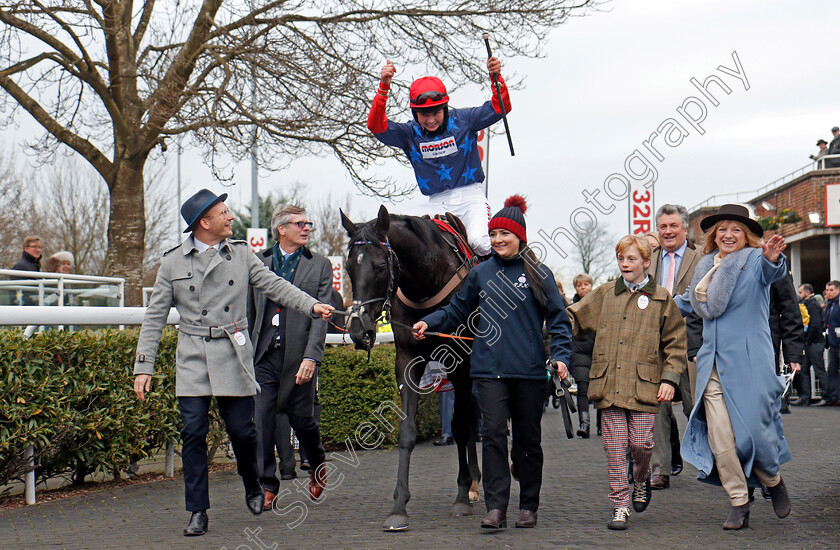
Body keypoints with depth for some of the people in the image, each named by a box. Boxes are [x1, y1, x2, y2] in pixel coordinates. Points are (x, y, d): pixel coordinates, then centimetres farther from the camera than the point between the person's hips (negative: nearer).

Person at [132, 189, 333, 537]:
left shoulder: (241, 255, 8)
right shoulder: (173, 262, 3)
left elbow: (274, 285, 8)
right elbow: (155, 317, 4)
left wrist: (312, 306, -7)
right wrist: (143, 366, -2)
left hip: (234, 354, 1)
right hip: (192, 358, -1)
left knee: (241, 430, 1)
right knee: (193, 433, -5)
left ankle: (253, 486, 30)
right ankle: (198, 511, 5)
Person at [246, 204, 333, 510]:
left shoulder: (320, 266, 4)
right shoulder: (258, 263, 10)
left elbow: (321, 316, -4)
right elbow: (249, 310, 13)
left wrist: (311, 357, -15)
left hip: (298, 356, -1)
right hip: (263, 356, 1)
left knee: (302, 420, 8)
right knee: (262, 421, -5)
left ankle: (317, 467, 36)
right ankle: (267, 486, 3)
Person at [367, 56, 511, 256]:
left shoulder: (462, 120, 1)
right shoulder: (410, 133, 3)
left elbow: (500, 108, -3)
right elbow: (376, 126, -10)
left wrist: (497, 79, -21)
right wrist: (384, 87, -21)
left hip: (470, 196, -2)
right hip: (437, 203, 2)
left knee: (478, 241, -28)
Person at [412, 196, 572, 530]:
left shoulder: (538, 274, 3)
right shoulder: (481, 273, 9)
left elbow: (557, 318, 3)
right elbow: (457, 311, 17)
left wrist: (560, 355, -10)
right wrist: (429, 322, 0)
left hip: (529, 370, -1)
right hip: (490, 369, 1)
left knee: (527, 439, 8)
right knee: (493, 434, -10)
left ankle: (528, 506, 19)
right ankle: (496, 508, -9)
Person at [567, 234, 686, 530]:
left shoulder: (661, 299, 6)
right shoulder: (604, 294, 12)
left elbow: (675, 343, 8)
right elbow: (574, 318, 13)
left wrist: (669, 378, -1)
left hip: (643, 385, -2)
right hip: (608, 384, 2)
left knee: (641, 443, -5)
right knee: (614, 447, 0)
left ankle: (642, 481, 27)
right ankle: (620, 506, 8)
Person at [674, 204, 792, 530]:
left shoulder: (755, 258, -2)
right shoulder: (705, 265, 13)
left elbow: (771, 273, -27)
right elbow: (691, 302, 31)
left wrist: (772, 259, -49)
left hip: (749, 362, -5)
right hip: (713, 364, 5)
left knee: (754, 428, -5)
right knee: (719, 438, -2)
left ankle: (773, 480, 27)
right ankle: (739, 505, 9)